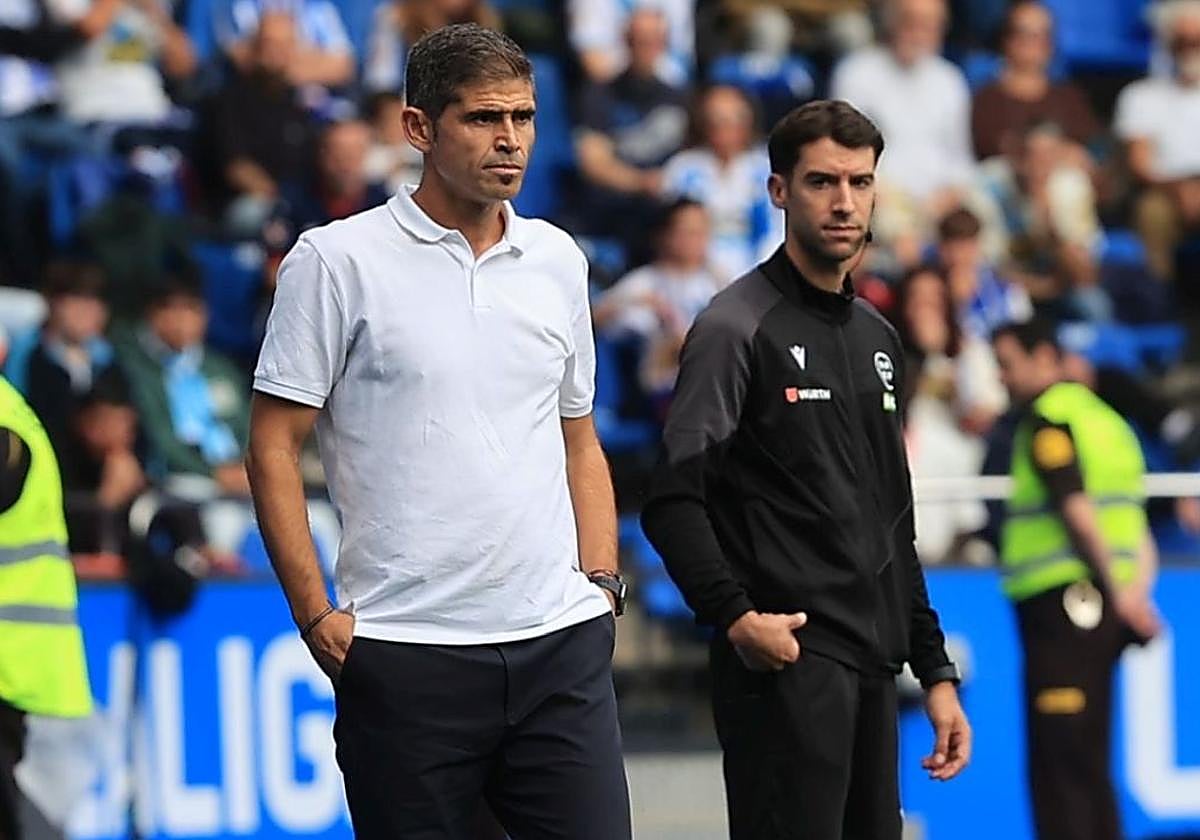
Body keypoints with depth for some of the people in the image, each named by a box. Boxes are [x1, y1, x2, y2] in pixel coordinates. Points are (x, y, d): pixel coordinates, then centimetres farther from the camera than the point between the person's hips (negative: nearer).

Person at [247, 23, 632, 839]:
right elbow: (275, 446, -3)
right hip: (409, 647, -4)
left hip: (560, 641, 4)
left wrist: (602, 581, 8)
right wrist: (316, 615, -8)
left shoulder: (558, 260, 12)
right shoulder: (338, 261, -3)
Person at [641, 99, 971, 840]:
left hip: (871, 666, 8)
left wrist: (935, 669, 16)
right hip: (785, 662, -8)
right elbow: (674, 502, -14)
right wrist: (735, 616, -25)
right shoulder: (740, 327, -6)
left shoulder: (878, 339, 17)